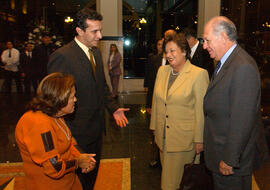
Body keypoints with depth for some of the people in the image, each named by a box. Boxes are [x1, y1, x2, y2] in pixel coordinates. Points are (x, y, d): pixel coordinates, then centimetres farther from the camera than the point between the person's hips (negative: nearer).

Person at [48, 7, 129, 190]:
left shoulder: (96, 51, 5)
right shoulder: (62, 56, -21)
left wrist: (114, 108, 5)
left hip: (97, 127, 8)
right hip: (78, 133, -7)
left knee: (93, 170, 25)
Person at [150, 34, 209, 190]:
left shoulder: (199, 74, -14)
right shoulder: (162, 71, 5)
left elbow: (201, 110, -13)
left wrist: (199, 140, -10)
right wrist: (154, 127, 15)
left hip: (183, 138, -5)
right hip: (162, 135, 5)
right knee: (166, 171, 18)